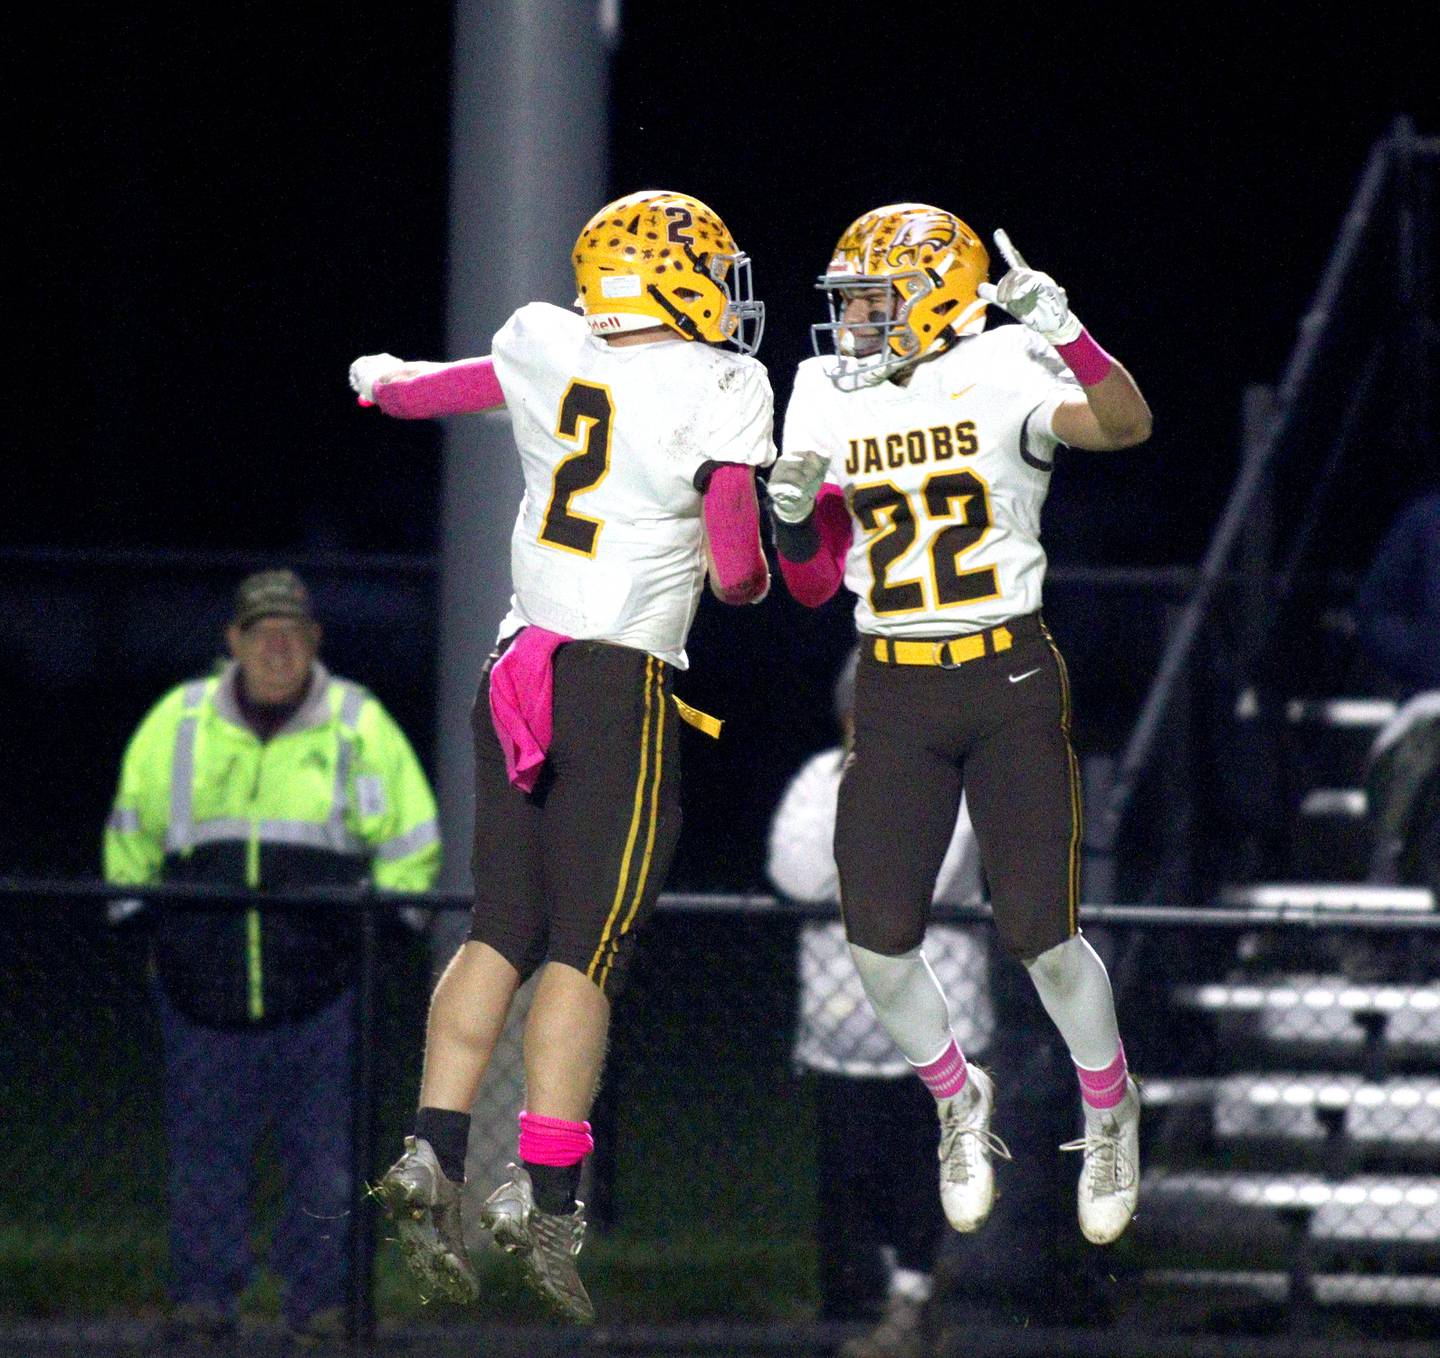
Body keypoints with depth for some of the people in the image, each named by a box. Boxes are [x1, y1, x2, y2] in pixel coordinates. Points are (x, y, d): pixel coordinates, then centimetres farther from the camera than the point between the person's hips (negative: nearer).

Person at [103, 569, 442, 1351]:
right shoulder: (179, 724, 7)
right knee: (204, 1148, 3)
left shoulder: (359, 728, 5)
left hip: (322, 991, -1)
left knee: (327, 1151, -1)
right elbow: (132, 835, 18)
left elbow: (409, 845, 12)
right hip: (202, 986, 1)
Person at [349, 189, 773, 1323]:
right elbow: (737, 573, -8)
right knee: (588, 947, -4)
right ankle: (543, 1193, -9)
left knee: (504, 928, 10)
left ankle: (433, 1153, 0)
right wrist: (751, 575, 17)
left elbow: (424, 391, 30)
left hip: (519, 669, 5)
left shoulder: (546, 355, 9)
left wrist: (384, 380, 54)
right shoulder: (719, 393, -6)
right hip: (625, 679, -5)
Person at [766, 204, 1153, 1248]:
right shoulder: (828, 400, 6)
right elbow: (814, 584, 10)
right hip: (894, 693, 4)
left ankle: (1110, 1110, 21)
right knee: (879, 940, -6)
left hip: (1012, 681, -4)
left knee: (1040, 933, -7)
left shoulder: (1001, 377, -7)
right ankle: (958, 1102, 22)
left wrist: (1061, 329, -38)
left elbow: (1126, 425, -26)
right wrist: (792, 514, -10)